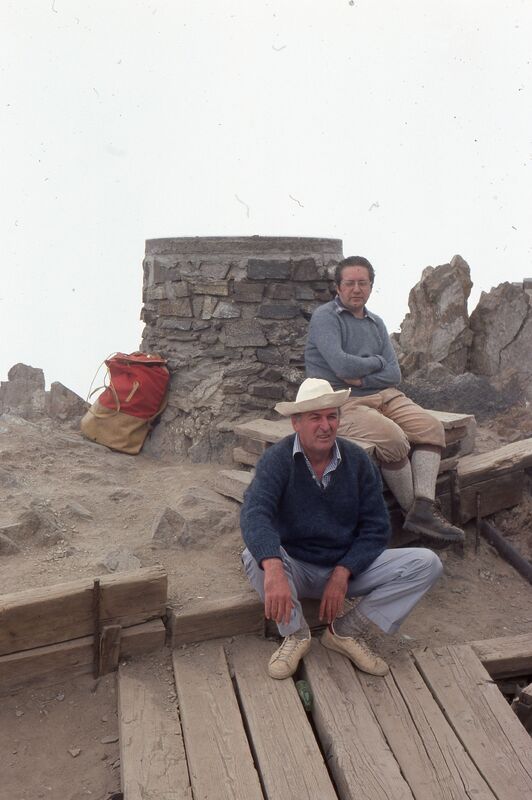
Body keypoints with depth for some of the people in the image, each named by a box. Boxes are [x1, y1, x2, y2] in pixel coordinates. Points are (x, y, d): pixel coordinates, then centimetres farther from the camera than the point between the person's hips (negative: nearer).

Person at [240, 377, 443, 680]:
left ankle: (348, 631, -3)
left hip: (349, 566, 3)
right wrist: (274, 570, -53)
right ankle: (295, 633, -7)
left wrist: (342, 573, -19)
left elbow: (376, 528, -5)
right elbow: (255, 513, -35)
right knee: (255, 557, -34)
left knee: (427, 564, -15)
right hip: (297, 568, -2)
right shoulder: (277, 459, -17)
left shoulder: (358, 460, -6)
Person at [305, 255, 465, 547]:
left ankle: (424, 508, -23)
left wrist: (362, 379, -11)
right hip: (343, 403, -7)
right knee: (393, 438, -29)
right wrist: (376, 362, -2)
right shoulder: (324, 317, -4)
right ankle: (413, 512, -10)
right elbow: (342, 365, -19)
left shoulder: (376, 323, 17)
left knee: (431, 427, -13)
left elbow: (393, 374, 8)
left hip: (384, 396, 8)